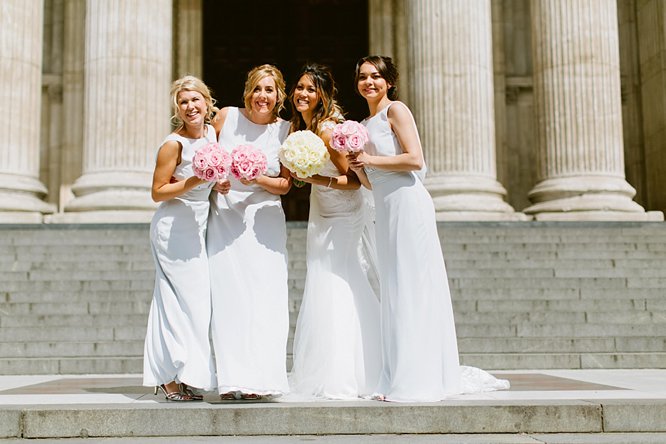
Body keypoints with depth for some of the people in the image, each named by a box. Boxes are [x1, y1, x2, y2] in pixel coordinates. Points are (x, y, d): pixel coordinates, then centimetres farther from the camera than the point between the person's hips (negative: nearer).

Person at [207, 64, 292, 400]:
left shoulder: (286, 130, 2)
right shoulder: (227, 117, 2)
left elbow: (285, 184, 3)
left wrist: (257, 179, -14)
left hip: (264, 221, 0)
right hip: (224, 217, 0)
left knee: (264, 296, -7)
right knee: (228, 294, -6)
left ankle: (260, 378, -3)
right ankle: (233, 379, -3)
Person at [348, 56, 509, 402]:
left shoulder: (395, 110, -1)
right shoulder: (364, 125, 21)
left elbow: (415, 160, -13)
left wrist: (371, 159, -8)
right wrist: (357, 165, 4)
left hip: (407, 204, -8)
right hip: (385, 209, 8)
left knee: (411, 286, -8)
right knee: (395, 290, 7)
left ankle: (418, 381, -5)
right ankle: (400, 378, 11)